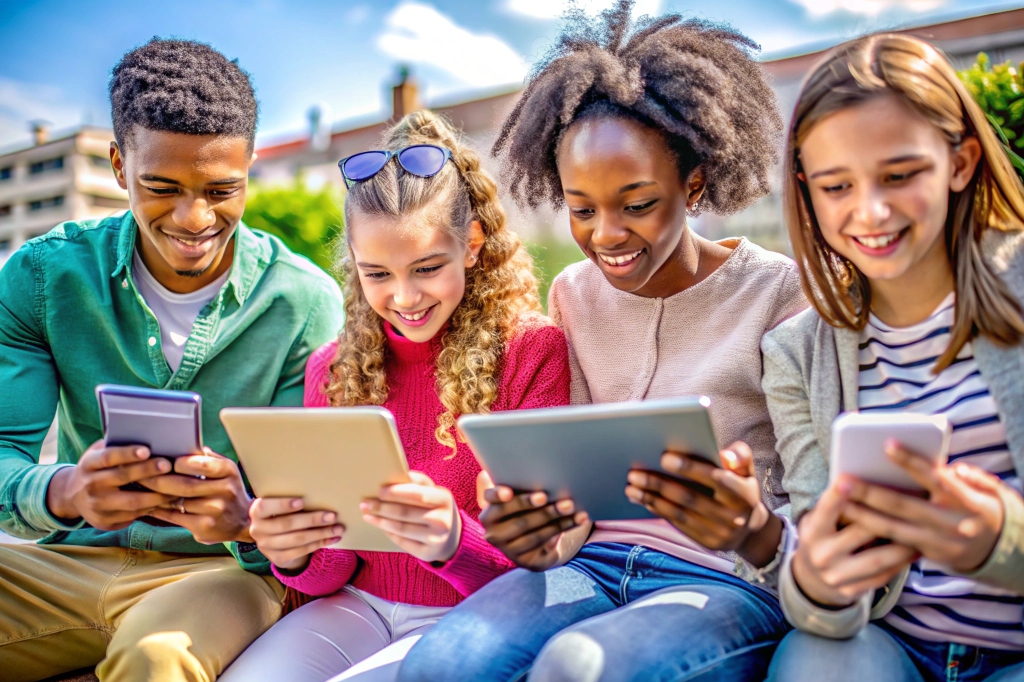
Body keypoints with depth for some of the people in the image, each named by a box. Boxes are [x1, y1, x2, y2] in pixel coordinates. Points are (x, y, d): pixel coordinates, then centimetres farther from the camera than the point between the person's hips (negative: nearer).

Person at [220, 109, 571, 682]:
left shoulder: (534, 352, -9)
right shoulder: (332, 368, 4)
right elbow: (334, 570, 7)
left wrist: (453, 540, -31)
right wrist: (297, 555, -17)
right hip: (361, 607, 4)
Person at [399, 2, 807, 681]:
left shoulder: (781, 292, -6)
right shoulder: (573, 296, 9)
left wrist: (756, 531, -28)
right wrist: (545, 536, -11)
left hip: (732, 581, -3)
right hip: (593, 563, 3)